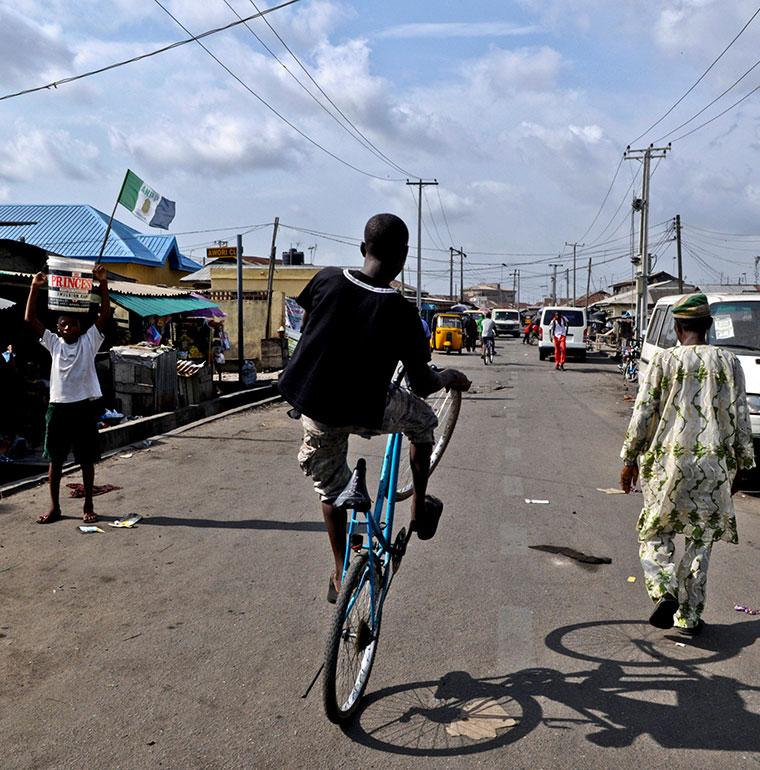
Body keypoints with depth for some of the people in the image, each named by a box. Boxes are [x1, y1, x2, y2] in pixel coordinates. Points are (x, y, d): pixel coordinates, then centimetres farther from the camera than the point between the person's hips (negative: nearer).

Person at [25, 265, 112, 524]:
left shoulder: (89, 341, 2)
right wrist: (35, 287, -8)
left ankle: (88, 507, 18)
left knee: (86, 460, 7)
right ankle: (54, 507, 20)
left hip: (84, 407, -2)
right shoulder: (53, 343, 6)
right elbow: (30, 319, 0)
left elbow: (105, 314, -7)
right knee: (55, 459, 9)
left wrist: (102, 283, -15)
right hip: (58, 407, 2)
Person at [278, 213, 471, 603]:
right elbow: (422, 384, -9)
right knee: (422, 420, 26)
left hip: (311, 406, 4)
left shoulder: (326, 279, -7)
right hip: (364, 413, -4)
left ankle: (340, 577, 33)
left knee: (330, 491, 24)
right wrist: (449, 378, 13)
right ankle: (419, 509, 32)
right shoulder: (400, 311, -16)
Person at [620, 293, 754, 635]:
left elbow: (642, 414, -5)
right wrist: (739, 464, 14)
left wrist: (630, 460, 4)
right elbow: (740, 418, 4)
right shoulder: (729, 362, 2)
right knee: (700, 540, 12)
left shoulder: (663, 360, -5)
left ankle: (665, 592, -9)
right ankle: (689, 616, 16)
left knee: (655, 531, 13)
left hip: (668, 460, -2)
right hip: (714, 464, 2)